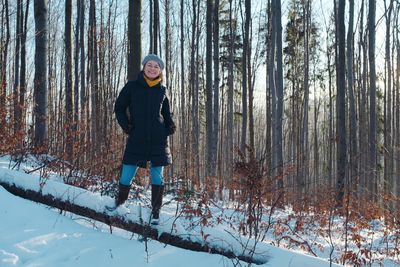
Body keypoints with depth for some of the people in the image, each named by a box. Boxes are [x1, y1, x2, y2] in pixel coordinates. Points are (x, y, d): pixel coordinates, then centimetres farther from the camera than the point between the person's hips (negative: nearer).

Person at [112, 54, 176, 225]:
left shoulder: (162, 90, 8)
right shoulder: (132, 87, 2)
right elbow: (119, 107, 9)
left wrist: (170, 126, 2)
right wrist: (125, 124, -5)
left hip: (158, 139, 1)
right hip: (136, 139, -1)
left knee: (157, 176, 3)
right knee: (126, 176, -1)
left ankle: (156, 211, 14)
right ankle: (119, 203, 23)